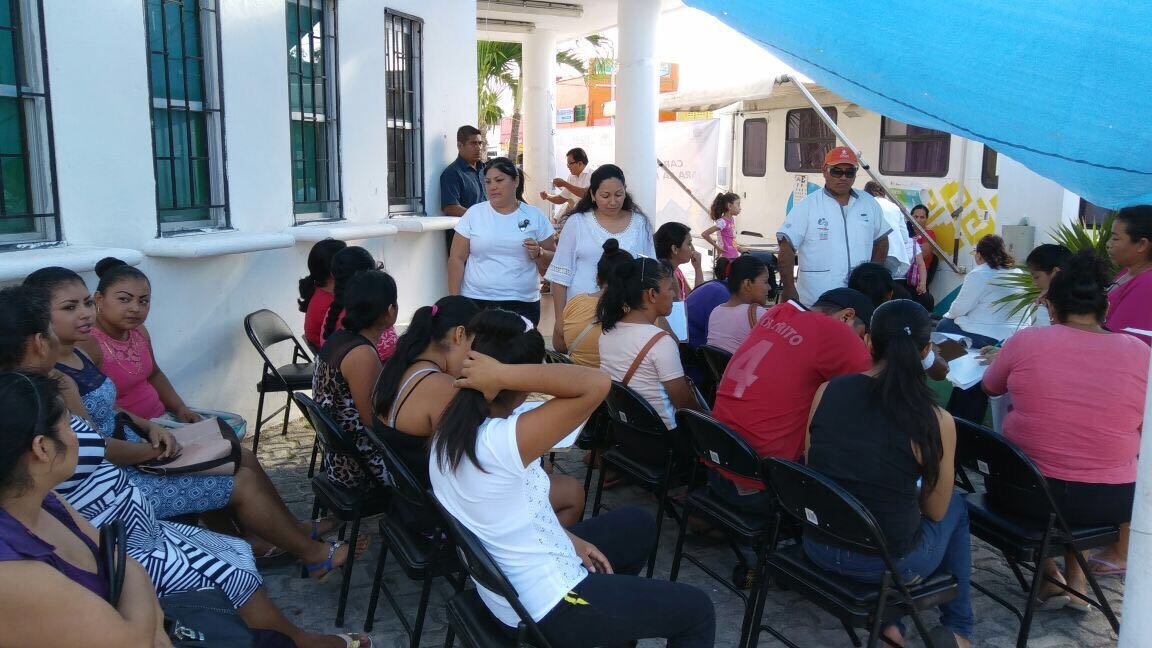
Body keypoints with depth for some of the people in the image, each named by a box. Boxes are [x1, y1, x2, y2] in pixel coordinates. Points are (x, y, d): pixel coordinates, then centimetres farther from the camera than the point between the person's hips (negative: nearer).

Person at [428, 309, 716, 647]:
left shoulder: (451, 431, -6)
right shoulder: (501, 442, -33)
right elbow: (596, 384, -43)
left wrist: (566, 538, 4)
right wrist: (502, 374, -39)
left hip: (508, 582, 9)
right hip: (548, 609, -9)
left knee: (637, 524, 27)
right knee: (696, 609, 9)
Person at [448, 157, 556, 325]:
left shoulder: (535, 216, 5)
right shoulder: (473, 214, 3)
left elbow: (553, 260, 9)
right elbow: (457, 259, 3)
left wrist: (538, 253, -12)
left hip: (523, 303, 1)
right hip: (476, 301, 0)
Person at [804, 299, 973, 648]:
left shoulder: (827, 390, -7)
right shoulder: (936, 421, -16)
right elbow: (935, 511, -3)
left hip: (818, 547, 3)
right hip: (886, 564, -3)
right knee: (956, 506, 26)